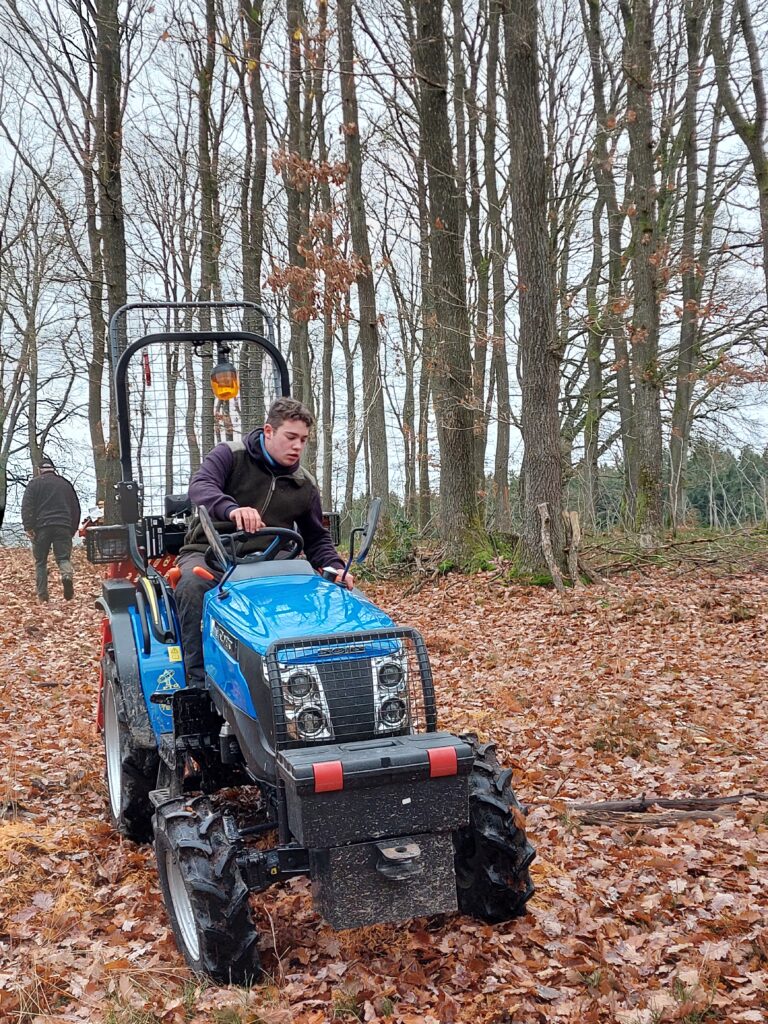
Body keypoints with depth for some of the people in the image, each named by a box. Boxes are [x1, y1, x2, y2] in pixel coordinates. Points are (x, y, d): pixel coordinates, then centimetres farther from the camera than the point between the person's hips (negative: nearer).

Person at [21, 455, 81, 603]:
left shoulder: (34, 483, 7)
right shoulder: (66, 484, 19)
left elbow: (27, 507, -5)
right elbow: (75, 509, 21)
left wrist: (29, 527, -7)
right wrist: (73, 530, 23)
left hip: (41, 527, -2)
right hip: (63, 527, 2)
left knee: (40, 562, 9)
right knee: (63, 558, 0)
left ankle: (42, 595, 6)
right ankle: (67, 575, -33)